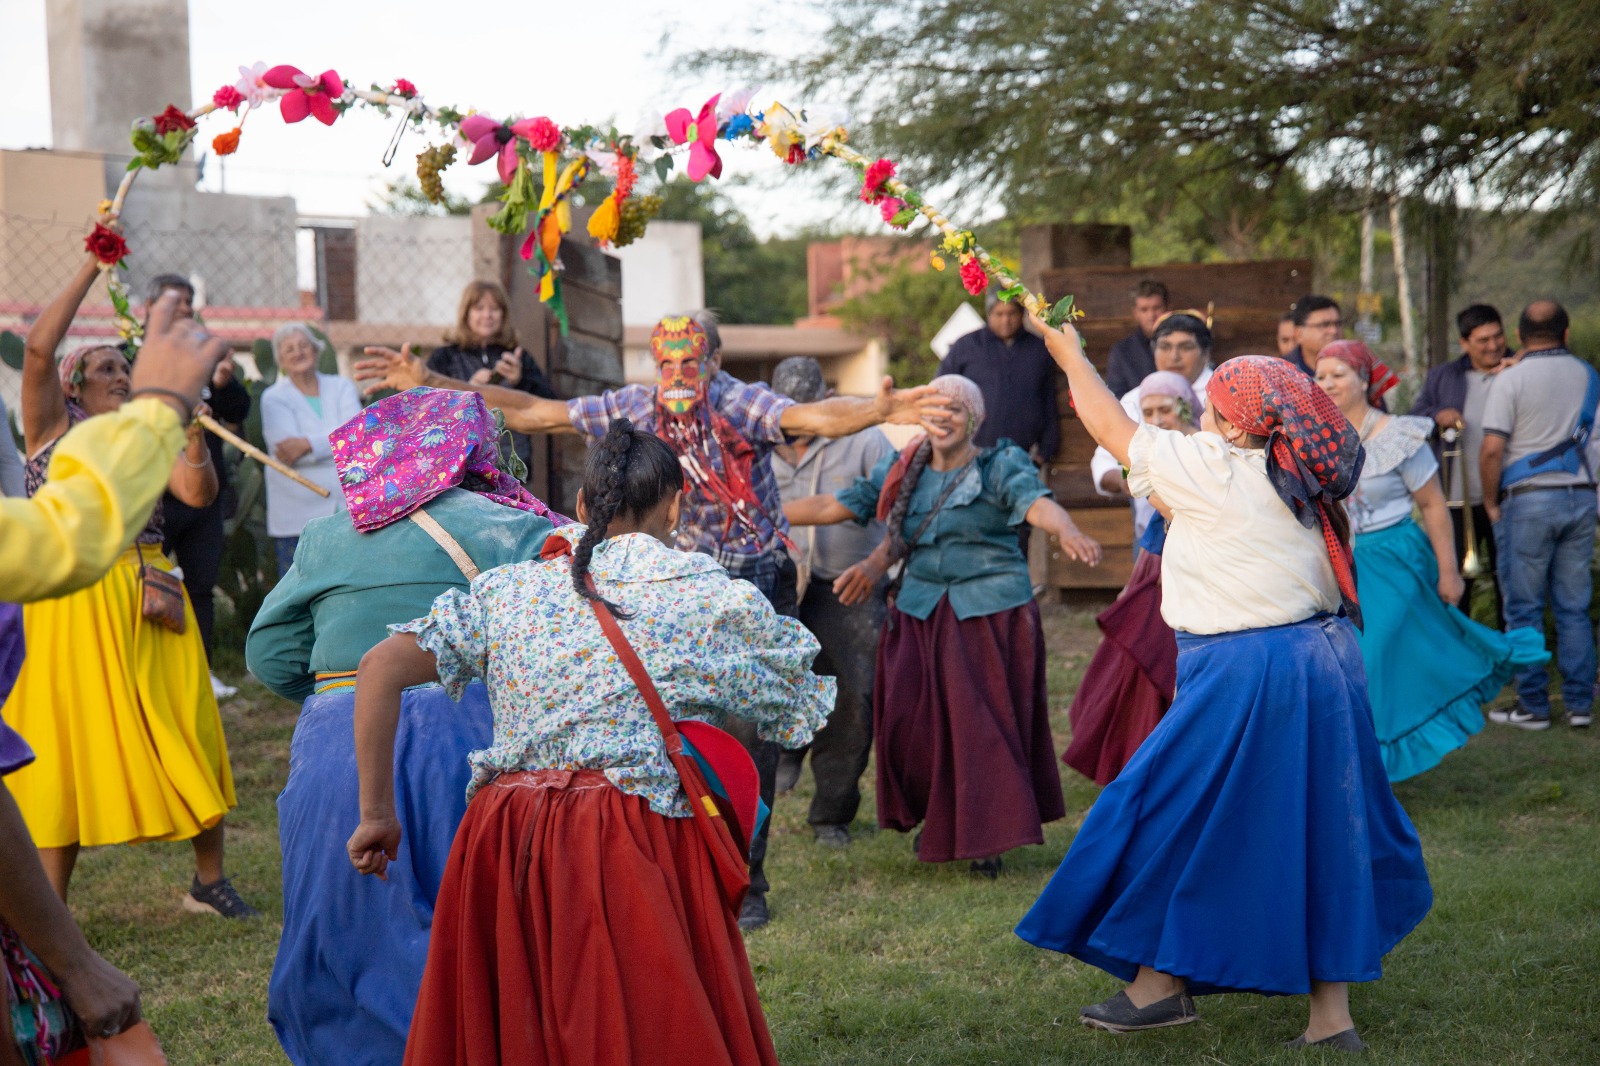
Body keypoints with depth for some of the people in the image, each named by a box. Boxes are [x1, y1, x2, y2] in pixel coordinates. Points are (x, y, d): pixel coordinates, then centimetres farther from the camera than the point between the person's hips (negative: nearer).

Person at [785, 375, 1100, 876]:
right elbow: (832, 507, 10)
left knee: (984, 724, -3)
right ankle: (935, 818, 23)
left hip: (991, 613, -4)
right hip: (920, 614, 4)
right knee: (911, 720, -1)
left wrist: (1067, 532, -46)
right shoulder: (903, 473, 9)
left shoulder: (1000, 466, -5)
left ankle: (985, 837, 10)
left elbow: (1037, 503, -24)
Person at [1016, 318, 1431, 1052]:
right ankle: (1331, 1012, 14)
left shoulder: (1207, 469, -10)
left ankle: (1161, 983, 13)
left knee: (1174, 821, 5)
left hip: (1241, 674, -8)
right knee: (1322, 831, 10)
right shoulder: (1308, 481, 8)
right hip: (1325, 662, 8)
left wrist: (1069, 356, 15)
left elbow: (1110, 425, 2)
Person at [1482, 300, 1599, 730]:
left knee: (1524, 609, 2)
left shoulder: (1511, 379, -8)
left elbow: (1492, 450, -13)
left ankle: (1532, 706, 4)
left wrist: (1491, 502, -2)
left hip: (1528, 500, -5)